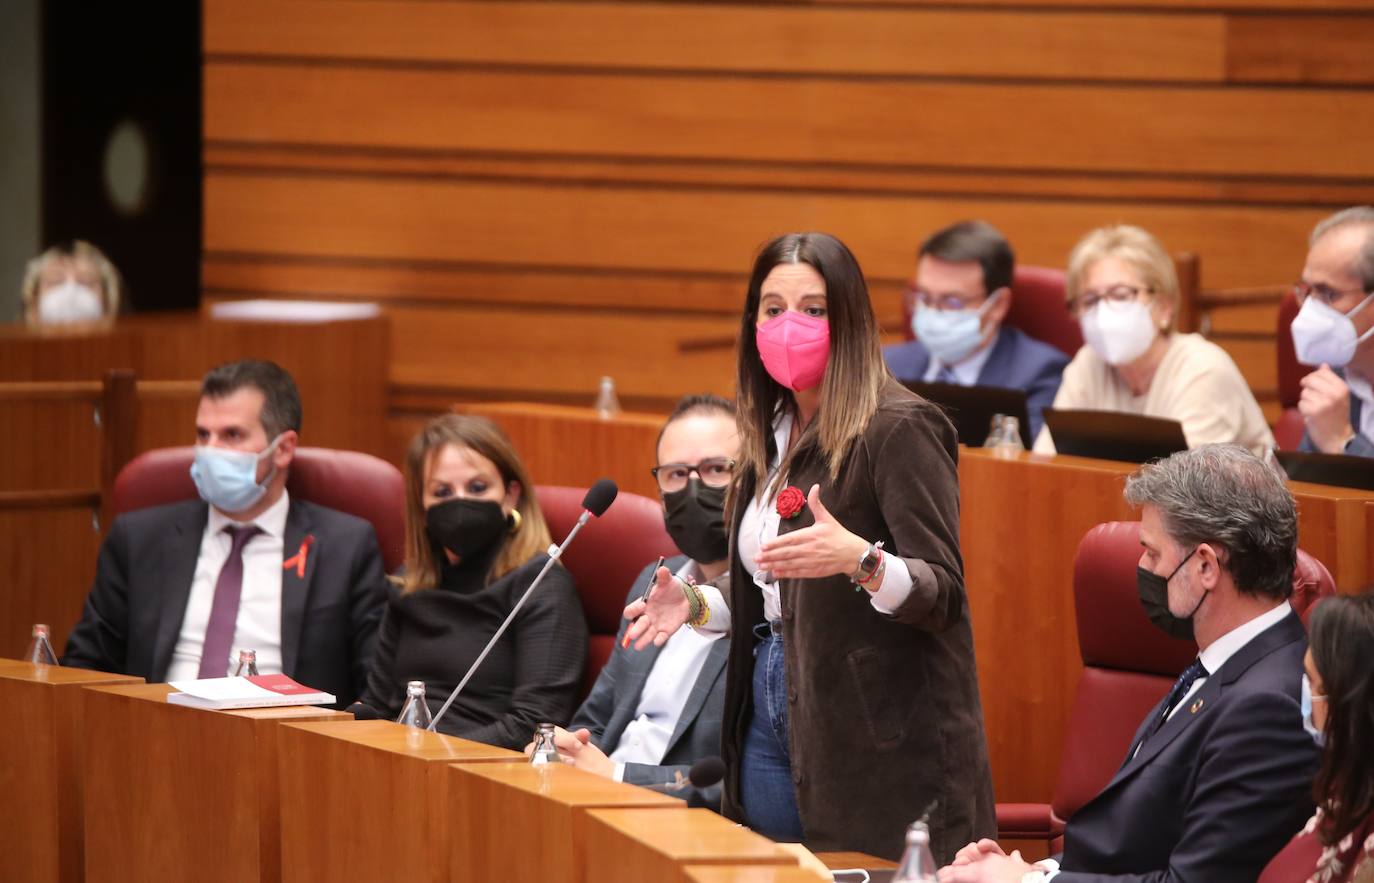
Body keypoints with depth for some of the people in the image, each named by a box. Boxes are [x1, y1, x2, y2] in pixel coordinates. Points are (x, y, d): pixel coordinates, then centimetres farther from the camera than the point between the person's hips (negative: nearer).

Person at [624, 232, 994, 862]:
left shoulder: (899, 428, -11)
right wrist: (696, 605, 3)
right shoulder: (771, 436, 12)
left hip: (879, 734, -7)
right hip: (770, 719, 8)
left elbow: (942, 593, -18)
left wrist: (859, 560, -35)